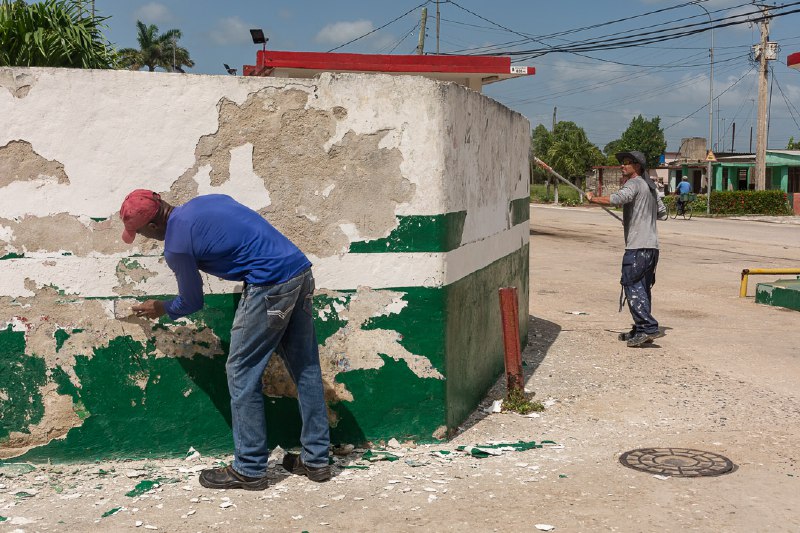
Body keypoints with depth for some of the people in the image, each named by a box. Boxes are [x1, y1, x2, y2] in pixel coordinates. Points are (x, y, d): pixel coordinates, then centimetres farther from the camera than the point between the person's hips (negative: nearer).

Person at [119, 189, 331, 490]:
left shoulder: (176, 246, -5)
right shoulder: (205, 201, 17)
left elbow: (192, 303, 11)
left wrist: (162, 310, 29)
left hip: (271, 284, -9)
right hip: (301, 270, 9)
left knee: (241, 373, 3)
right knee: (305, 369, 13)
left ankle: (249, 470, 10)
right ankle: (316, 460, 21)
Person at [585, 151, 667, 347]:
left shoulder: (634, 183, -6)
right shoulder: (650, 186, 23)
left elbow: (618, 198, -25)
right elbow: (662, 212, 30)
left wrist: (593, 198, -14)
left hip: (638, 246, -10)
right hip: (652, 245, 10)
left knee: (632, 286, -11)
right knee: (642, 288, 11)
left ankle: (648, 327, -18)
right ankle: (641, 330, 14)